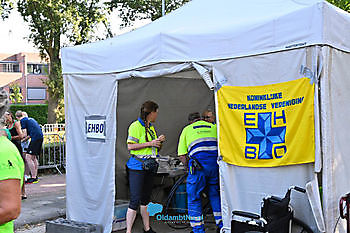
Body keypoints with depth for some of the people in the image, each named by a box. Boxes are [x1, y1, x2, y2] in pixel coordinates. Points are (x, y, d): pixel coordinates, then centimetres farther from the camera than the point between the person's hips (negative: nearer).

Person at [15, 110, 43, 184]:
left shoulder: (23, 120, -1)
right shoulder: (30, 119, 25)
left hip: (35, 138, -9)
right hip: (40, 137, 9)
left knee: (28, 157, -8)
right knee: (34, 158, 17)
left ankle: (33, 177, -10)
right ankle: (35, 176, 21)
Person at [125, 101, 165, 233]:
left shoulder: (151, 128, 16)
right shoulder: (135, 126, -9)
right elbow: (130, 146, -17)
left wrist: (159, 142, 3)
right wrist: (150, 143, -18)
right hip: (137, 167, -8)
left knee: (145, 199, 15)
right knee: (135, 200, -9)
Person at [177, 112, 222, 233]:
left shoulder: (187, 129, 16)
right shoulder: (214, 127, 22)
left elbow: (182, 156, 9)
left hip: (199, 165, -3)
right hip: (216, 164, 3)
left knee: (194, 198, 10)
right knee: (215, 195, 20)